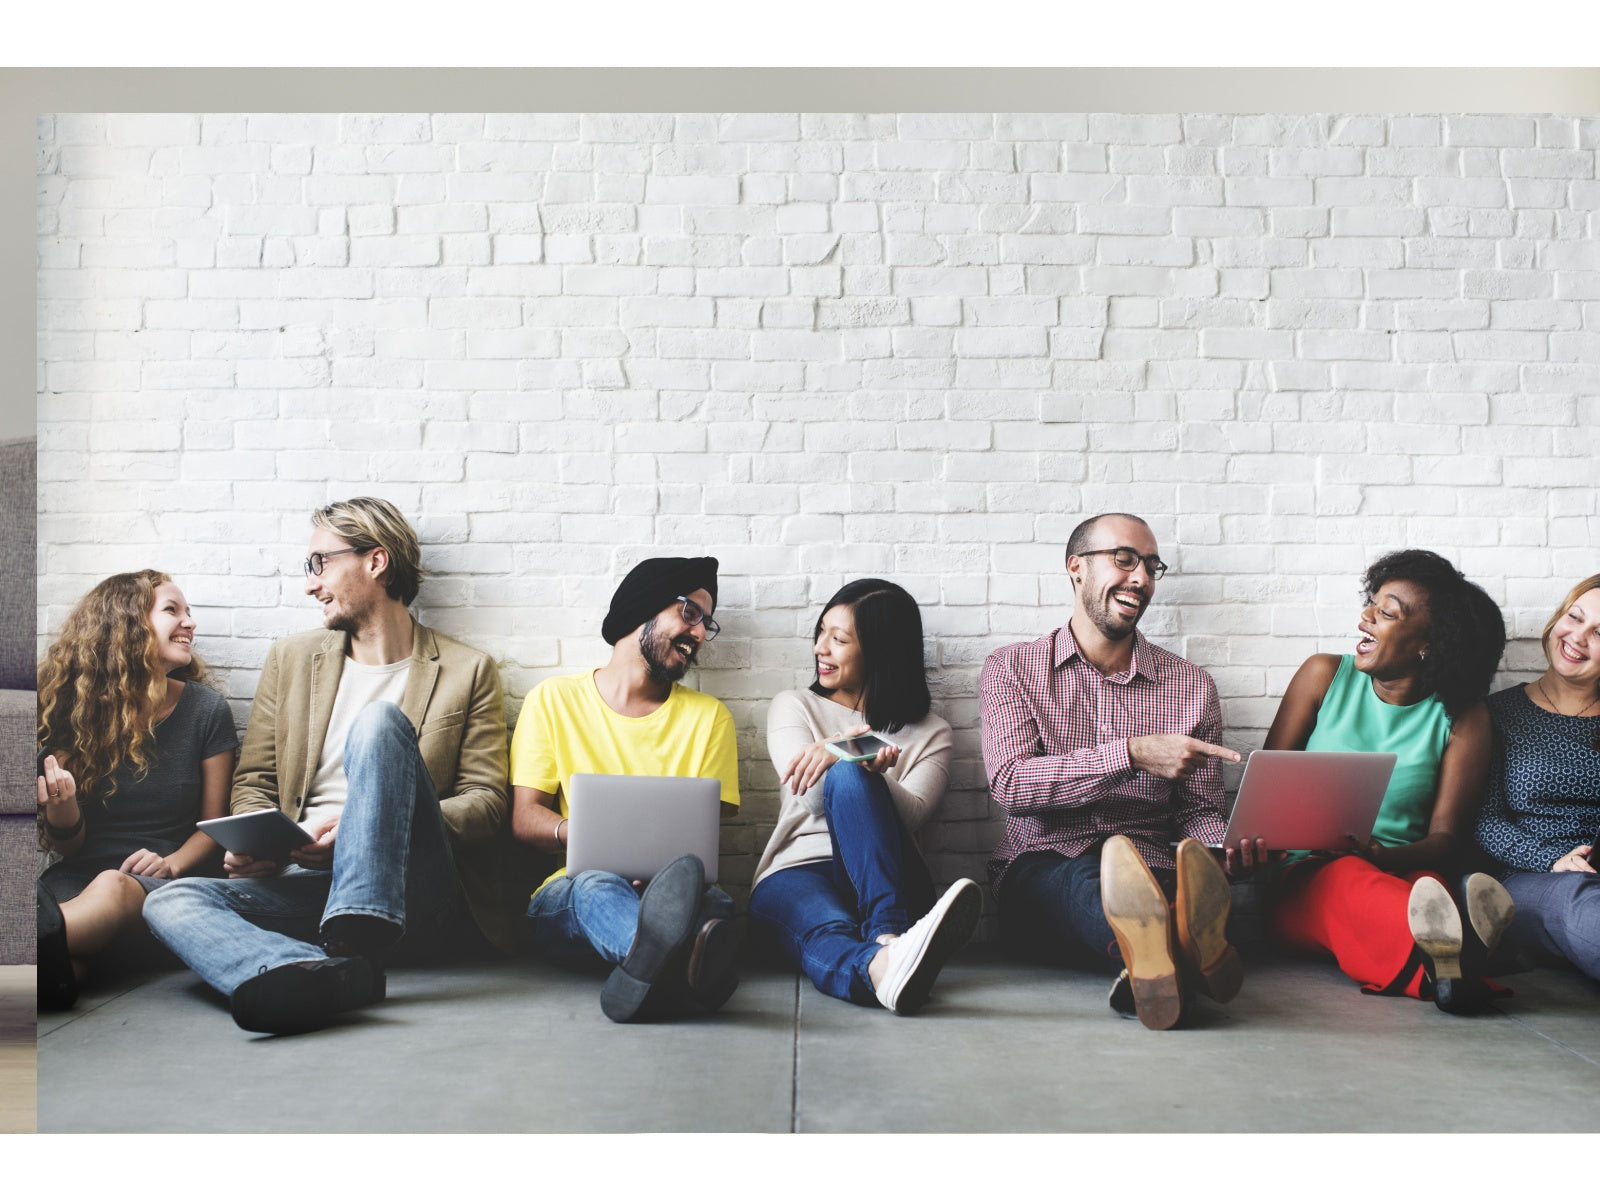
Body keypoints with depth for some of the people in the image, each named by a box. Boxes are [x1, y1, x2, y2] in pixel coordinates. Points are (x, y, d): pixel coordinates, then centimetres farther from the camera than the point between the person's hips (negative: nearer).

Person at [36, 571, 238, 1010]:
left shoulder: (205, 710, 4)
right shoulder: (75, 707, 5)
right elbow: (68, 846, 8)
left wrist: (172, 863, -14)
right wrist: (60, 811, -16)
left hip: (162, 885, -2)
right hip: (79, 876, 3)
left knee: (113, 888, -41)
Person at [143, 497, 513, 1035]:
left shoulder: (468, 671, 9)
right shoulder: (290, 658, 20)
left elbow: (486, 804, 2)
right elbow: (253, 782, 20)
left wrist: (362, 825, -14)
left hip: (413, 895, -3)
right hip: (305, 884, 4)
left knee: (379, 719, -25)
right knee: (172, 900, -25)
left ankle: (359, 930, -38)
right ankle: (340, 973, -51)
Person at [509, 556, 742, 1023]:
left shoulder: (709, 716, 18)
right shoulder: (554, 699, 14)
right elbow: (525, 817, 5)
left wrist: (667, 856, -16)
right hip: (566, 893, -1)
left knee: (714, 899, -34)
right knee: (598, 886, -37)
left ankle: (651, 968, -70)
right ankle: (675, 963, -72)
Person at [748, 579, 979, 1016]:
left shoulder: (930, 733, 16)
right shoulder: (793, 707, 19)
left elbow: (909, 815, -5)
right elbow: (812, 798, 1)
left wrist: (858, 767, -25)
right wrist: (849, 753, -21)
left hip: (883, 880, 0)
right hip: (796, 873, 0)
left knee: (847, 775, -32)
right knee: (827, 934, -39)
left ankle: (889, 939, -55)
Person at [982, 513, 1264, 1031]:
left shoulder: (1191, 686, 15)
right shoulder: (1012, 668, 9)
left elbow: (1198, 813, 12)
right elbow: (1010, 783, -8)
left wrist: (1229, 847, -14)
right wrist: (1135, 754, -19)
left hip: (1146, 871, 2)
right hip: (1038, 876, -2)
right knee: (1088, 877, -38)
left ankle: (1154, 959, -67)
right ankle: (1190, 959, -67)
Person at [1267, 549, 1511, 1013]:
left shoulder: (1461, 717, 5)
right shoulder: (1324, 675, 8)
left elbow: (1446, 839, 0)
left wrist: (1382, 857, -23)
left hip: (1401, 873, 1)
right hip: (1308, 881, 0)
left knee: (1430, 887, -35)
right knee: (1347, 878, -36)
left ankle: (1441, 965, -69)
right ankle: (1448, 959, -68)